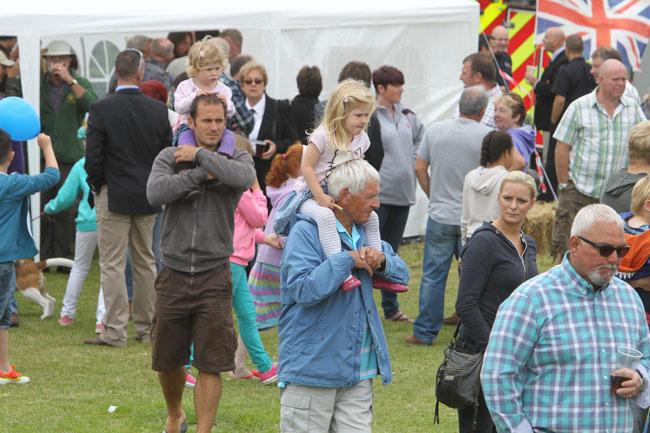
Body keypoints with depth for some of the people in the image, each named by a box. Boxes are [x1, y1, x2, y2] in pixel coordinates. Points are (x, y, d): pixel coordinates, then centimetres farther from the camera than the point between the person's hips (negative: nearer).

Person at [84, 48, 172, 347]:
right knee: (146, 262, 14)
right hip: (149, 198, 4)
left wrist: (97, 185, 4)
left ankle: (115, 331, -3)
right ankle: (147, 328, 19)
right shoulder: (158, 110, -2)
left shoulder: (101, 109, -13)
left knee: (112, 264, -1)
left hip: (113, 197, -4)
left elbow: (93, 157, -13)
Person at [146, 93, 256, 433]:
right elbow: (155, 193, -16)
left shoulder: (236, 158, 2)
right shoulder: (170, 157, 3)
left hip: (214, 277, -1)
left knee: (211, 365, -4)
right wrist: (201, 175, -16)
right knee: (167, 360, 14)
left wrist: (200, 155, -14)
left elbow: (244, 178, -23)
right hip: (174, 274, 1)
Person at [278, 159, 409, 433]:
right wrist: (347, 260, -21)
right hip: (312, 367, -7)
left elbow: (402, 274, 19)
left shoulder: (363, 233, 15)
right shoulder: (306, 232, -11)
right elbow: (304, 289, -24)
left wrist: (381, 261, -3)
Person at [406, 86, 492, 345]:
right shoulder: (488, 136, -9)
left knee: (433, 275, 6)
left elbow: (420, 168, 5)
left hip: (440, 216, 2)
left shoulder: (435, 130, 1)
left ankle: (424, 332, 8)